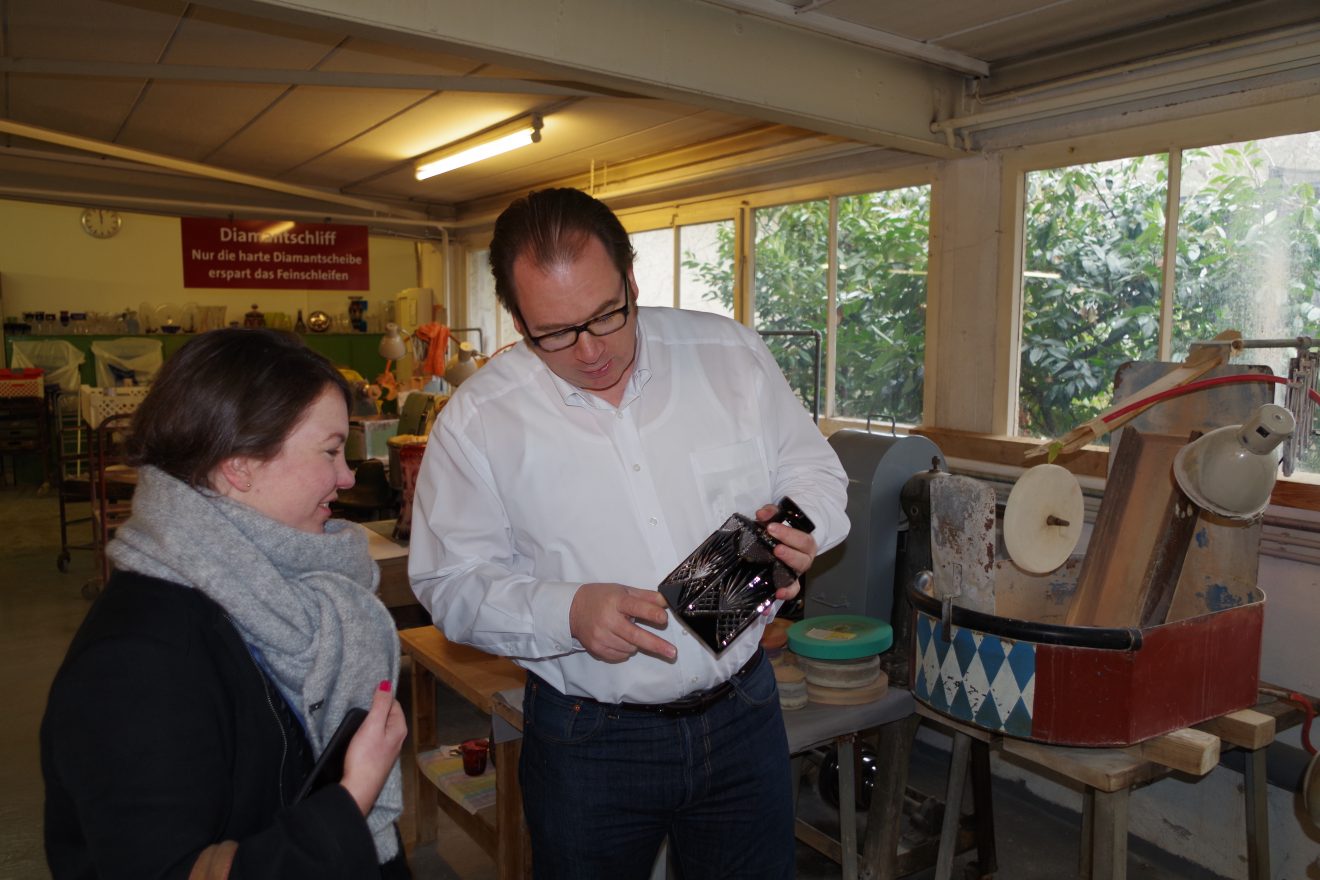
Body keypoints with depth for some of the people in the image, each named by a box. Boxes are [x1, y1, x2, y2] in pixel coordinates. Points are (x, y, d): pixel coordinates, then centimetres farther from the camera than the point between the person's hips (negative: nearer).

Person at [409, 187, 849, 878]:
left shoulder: (731, 355, -4)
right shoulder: (477, 419, -9)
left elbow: (813, 469, 6)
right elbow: (451, 581, -6)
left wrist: (798, 528, -16)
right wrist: (566, 612, -22)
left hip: (742, 716, 2)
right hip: (586, 740, -1)